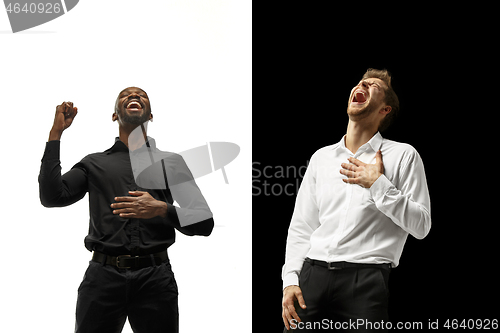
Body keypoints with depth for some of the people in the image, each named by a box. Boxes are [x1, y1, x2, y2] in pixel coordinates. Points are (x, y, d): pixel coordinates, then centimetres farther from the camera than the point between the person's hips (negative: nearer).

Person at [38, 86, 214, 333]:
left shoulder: (171, 162, 15)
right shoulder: (95, 163, 16)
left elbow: (204, 223, 8)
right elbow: (52, 197, 1)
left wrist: (162, 210, -11)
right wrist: (55, 133, 1)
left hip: (155, 277, 0)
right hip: (103, 276, 0)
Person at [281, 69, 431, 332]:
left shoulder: (403, 155, 5)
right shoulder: (321, 157, 17)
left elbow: (421, 226, -1)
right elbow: (301, 227, 15)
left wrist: (378, 185, -8)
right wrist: (290, 280, 3)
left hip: (365, 278, -3)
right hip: (312, 273, 3)